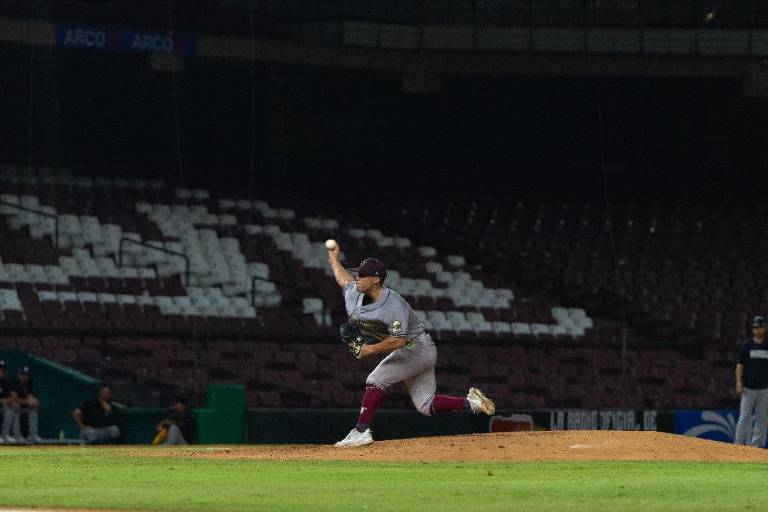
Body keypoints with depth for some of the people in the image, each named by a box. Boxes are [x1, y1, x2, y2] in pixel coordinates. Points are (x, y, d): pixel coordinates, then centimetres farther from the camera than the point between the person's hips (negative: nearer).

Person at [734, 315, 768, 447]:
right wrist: (739, 383, -9)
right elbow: (740, 365, 1)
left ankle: (757, 444, 7)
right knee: (744, 417, -5)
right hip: (748, 388, -2)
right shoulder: (746, 345, 3)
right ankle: (738, 443, -1)